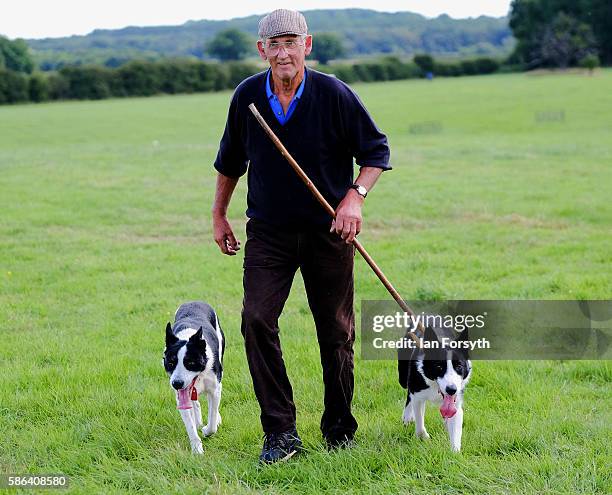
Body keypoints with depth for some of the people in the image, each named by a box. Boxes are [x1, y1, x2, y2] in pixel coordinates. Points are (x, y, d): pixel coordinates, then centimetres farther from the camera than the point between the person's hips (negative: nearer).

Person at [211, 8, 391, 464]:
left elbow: (376, 151, -2)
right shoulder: (247, 97, -4)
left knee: (336, 331, 7)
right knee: (257, 319, -14)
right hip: (268, 232, 2)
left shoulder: (334, 94, -12)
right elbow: (231, 160, 14)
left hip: (328, 230, -1)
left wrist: (355, 196, -18)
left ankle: (339, 426, 25)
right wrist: (219, 215, 18)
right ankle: (281, 432, -9)